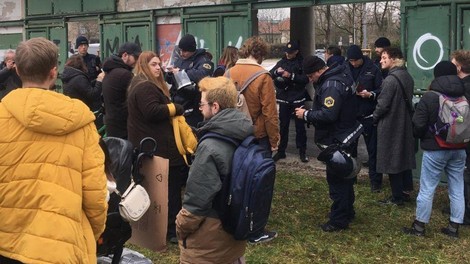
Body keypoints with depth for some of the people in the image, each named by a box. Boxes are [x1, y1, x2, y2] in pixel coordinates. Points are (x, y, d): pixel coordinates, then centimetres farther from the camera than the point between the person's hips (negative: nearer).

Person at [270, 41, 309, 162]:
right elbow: (270, 75, 2)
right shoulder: (281, 62, 8)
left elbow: (306, 79, -14)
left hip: (298, 99, -3)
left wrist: (291, 76, -24)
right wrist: (276, 71, -18)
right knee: (283, 126, 9)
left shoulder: (302, 63, -4)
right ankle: (281, 151, 17)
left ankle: (302, 151, 11)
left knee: (300, 126, 3)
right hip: (284, 99, 3)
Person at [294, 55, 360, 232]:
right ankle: (347, 211, 35)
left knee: (336, 179, -2)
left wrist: (306, 115, -19)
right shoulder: (339, 76, 9)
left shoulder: (331, 85, -24)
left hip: (336, 140, -11)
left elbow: (328, 115, -32)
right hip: (344, 136, 11)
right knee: (344, 176, 21)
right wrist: (311, 113, 7)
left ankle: (339, 220, 6)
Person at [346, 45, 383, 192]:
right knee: (350, 147, 13)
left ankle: (375, 181, 11)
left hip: (368, 115, -3)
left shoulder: (372, 69, -5)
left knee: (373, 148, 3)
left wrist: (370, 94, -21)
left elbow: (381, 90, -4)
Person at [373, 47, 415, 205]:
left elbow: (383, 104, -20)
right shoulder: (407, 77, 6)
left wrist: (374, 118, -3)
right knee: (404, 155, 17)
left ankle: (397, 197, 6)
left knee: (391, 159, 0)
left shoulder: (390, 79, -22)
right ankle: (406, 187, 27)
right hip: (405, 123, 9)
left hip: (390, 124, -9)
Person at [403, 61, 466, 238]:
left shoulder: (429, 97, -12)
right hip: (459, 149, 5)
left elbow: (418, 126, -11)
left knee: (427, 189, 4)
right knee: (457, 190, 11)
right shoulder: (464, 96, 1)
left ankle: (419, 227, 12)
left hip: (435, 149, -5)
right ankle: (454, 228, 18)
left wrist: (420, 136, 10)